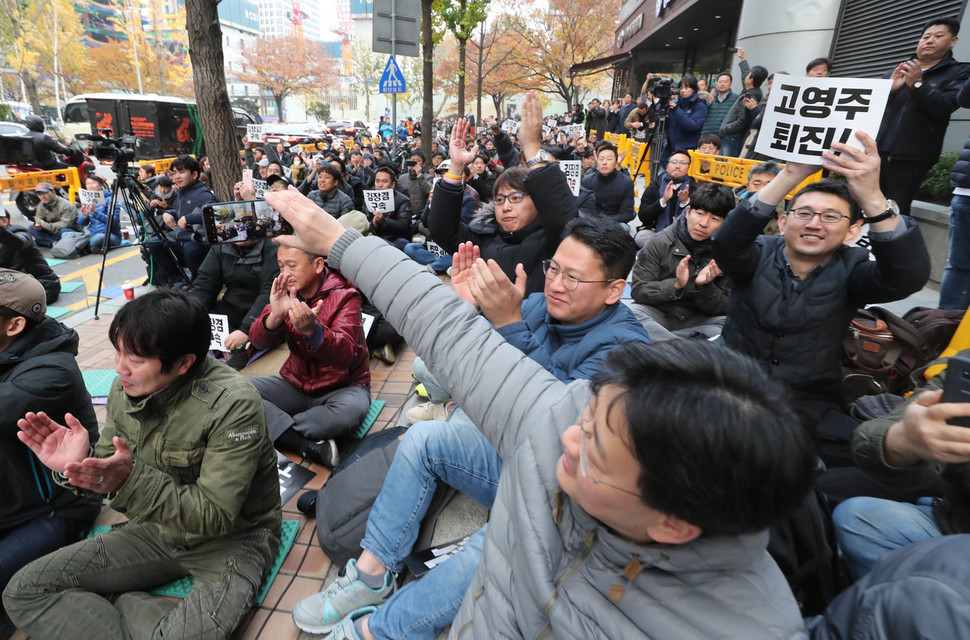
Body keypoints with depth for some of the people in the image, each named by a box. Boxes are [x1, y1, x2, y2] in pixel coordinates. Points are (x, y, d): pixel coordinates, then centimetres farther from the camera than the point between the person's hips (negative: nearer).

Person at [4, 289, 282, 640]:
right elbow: (112, 475, 5)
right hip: (161, 529, 6)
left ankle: (119, 603, -3)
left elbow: (215, 516, -24)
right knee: (23, 591, -3)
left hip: (233, 537, -6)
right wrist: (76, 465, -17)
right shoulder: (125, 388, -7)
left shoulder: (233, 404, -28)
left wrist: (131, 481, -33)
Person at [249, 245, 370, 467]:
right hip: (297, 384, 5)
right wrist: (275, 316, -31)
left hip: (342, 386, -4)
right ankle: (309, 447, -26)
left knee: (353, 409, -36)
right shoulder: (286, 292, 0)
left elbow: (346, 353, -27)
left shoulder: (344, 295, -15)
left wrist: (312, 330, -47)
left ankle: (276, 429, -16)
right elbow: (258, 341, -9)